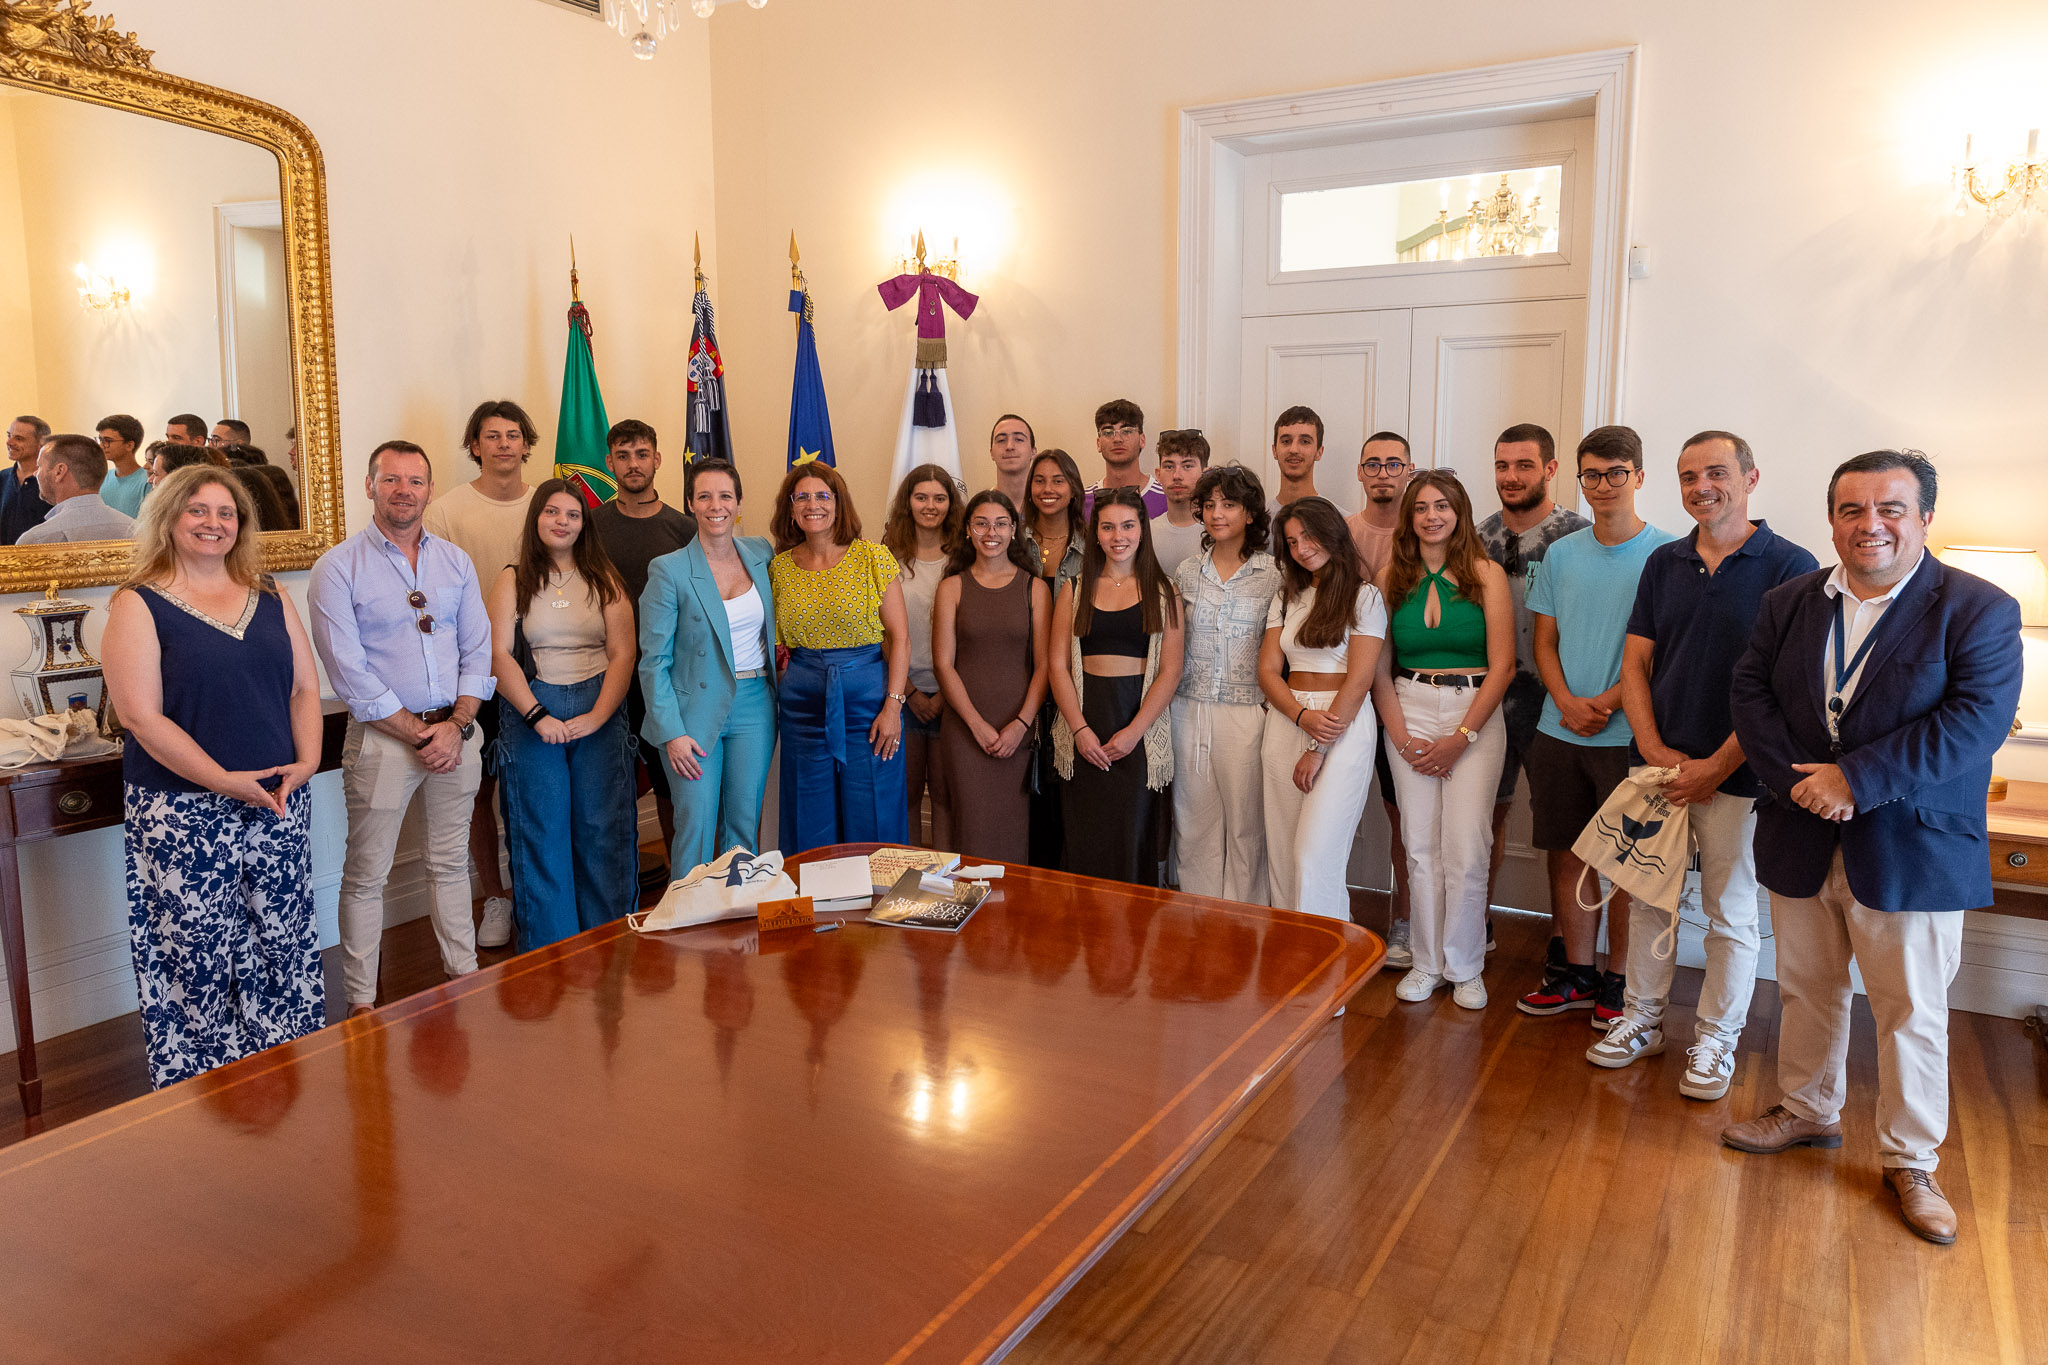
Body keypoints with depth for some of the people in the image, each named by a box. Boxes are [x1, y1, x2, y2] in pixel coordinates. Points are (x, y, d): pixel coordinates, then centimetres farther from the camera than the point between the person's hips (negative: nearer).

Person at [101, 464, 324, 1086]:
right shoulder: (139, 605, -4)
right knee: (197, 958, 2)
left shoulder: (269, 595, 11)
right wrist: (227, 782, -17)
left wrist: (306, 760, -6)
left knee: (285, 943, 9)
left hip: (280, 802, 4)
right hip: (183, 813, -4)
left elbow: (305, 686, 11)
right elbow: (141, 715, -12)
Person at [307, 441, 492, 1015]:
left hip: (456, 734, 4)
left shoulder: (455, 562, 8)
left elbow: (477, 649, 6)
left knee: (450, 864, 15)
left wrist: (456, 725, -7)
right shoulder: (338, 568, -5)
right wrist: (418, 732, -12)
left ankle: (465, 977, 26)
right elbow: (348, 670, -11)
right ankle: (362, 1001, 15)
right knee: (366, 875, 4)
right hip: (382, 738, -4)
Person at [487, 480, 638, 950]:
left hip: (599, 709, 1)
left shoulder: (603, 579, 7)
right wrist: (537, 716, -14)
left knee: (603, 830, 2)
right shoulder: (513, 580, 6)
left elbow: (623, 654, 0)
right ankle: (549, 956, 13)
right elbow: (499, 654, -3)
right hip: (531, 709, -1)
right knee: (542, 832, 3)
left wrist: (597, 716, -12)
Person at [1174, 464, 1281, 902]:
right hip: (1190, 708, 3)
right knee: (1194, 820, 8)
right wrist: (1167, 691, 8)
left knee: (1245, 821, 2)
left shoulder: (1273, 574, -1)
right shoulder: (1188, 571, 9)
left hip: (1247, 710, -3)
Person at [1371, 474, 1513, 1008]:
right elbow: (1380, 668, 6)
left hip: (1475, 713, -2)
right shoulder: (1393, 578, 7)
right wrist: (1401, 737, -4)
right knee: (1420, 844, 4)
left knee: (1465, 848, -4)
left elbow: (1502, 666, -4)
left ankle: (1464, 968, 13)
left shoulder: (1486, 574, 0)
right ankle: (1427, 962, 18)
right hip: (1409, 712, 2)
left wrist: (1461, 737, -10)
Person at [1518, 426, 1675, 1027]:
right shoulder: (1561, 554, 10)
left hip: (1628, 735, -4)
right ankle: (1578, 974, 23)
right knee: (1567, 853, 10)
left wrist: (1605, 703, -16)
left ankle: (1618, 979, 18)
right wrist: (1567, 703, -6)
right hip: (1559, 730, 4)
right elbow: (1545, 642, 10)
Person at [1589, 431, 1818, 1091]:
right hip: (1657, 765, 4)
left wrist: (1715, 767, -14)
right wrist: (1653, 747, -6)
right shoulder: (1664, 563, 7)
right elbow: (1635, 663, 8)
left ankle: (1716, 1038, 22)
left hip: (1736, 774, -4)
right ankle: (1643, 1018, 27)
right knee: (1648, 896, 12)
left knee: (1731, 913, 7)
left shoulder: (1790, 567, -7)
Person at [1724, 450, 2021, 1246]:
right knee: (1806, 989, 18)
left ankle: (1911, 1162, 24)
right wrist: (1797, 779, -16)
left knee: (1912, 1013, 7)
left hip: (1912, 852, -4)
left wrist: (1857, 780, -24)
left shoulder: (1978, 610, -9)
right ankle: (1809, 1111, 39)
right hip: (1801, 842, 4)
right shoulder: (1789, 603, 5)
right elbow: (1750, 692, -1)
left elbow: (1977, 720, -19)